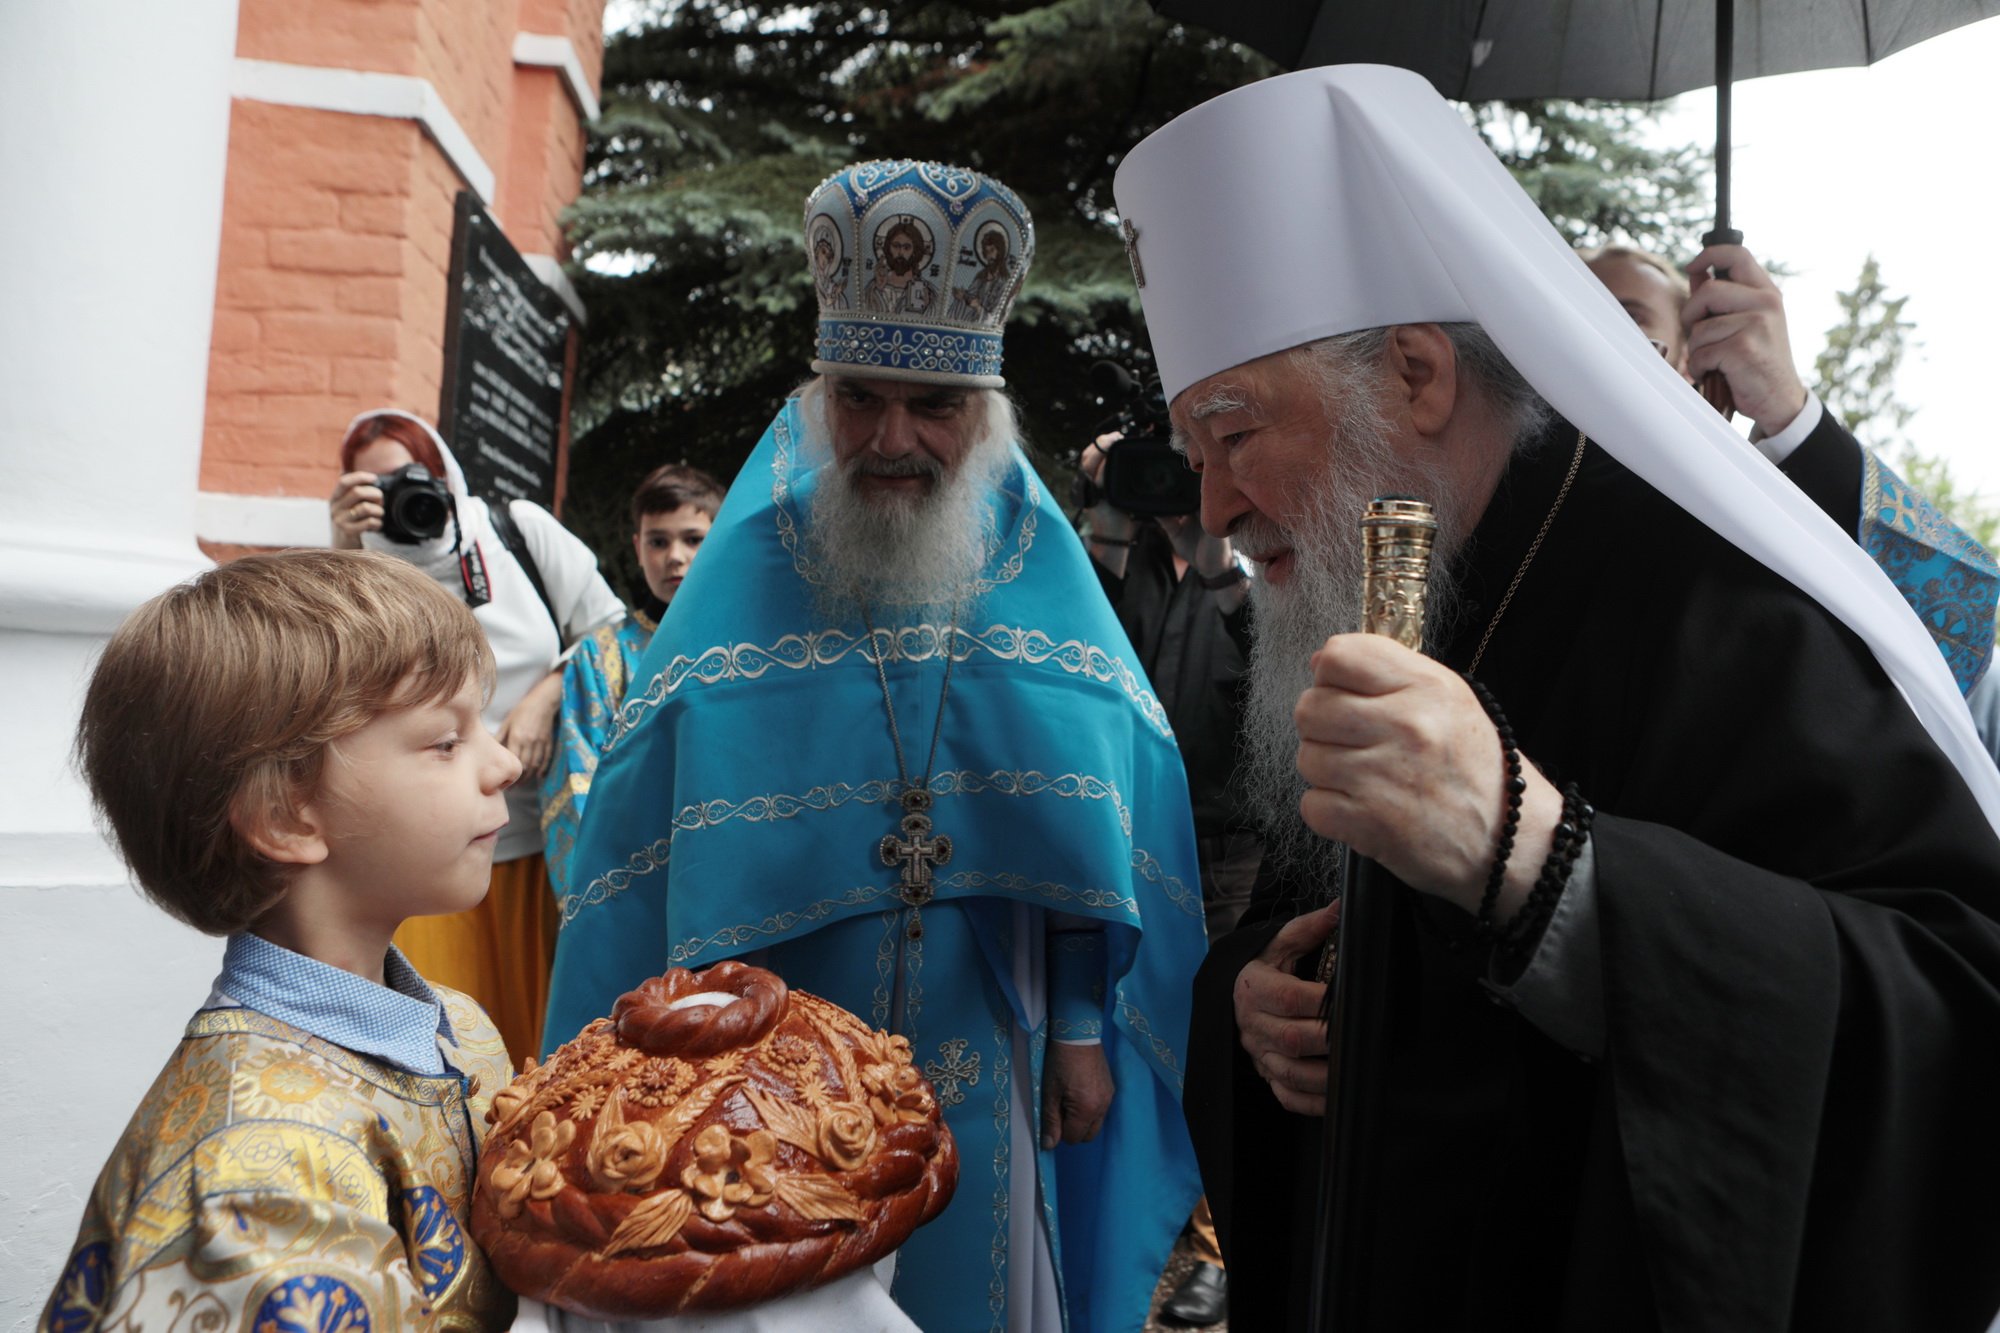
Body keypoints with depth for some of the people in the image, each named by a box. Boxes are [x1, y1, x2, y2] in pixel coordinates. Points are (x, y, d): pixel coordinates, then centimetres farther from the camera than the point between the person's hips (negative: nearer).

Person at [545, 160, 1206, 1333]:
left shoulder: (1045, 583, -3)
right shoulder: (746, 583, -6)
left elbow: (1094, 842, 2)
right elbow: (652, 860, -4)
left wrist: (1083, 1032, 1)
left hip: (986, 1081, 1)